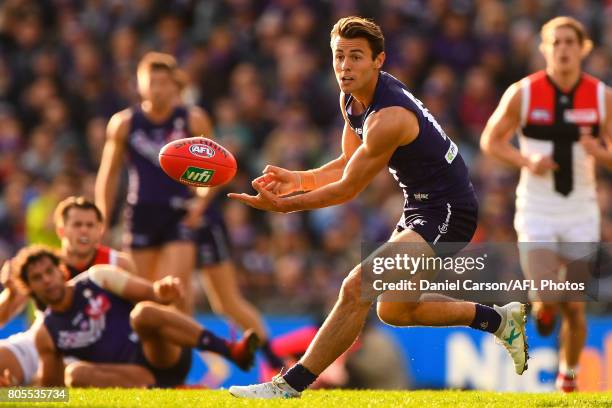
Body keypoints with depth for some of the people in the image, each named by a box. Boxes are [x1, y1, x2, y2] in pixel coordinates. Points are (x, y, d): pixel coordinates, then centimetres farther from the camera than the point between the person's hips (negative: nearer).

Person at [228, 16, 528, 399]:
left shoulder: (388, 118, -27)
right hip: (421, 206, 11)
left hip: (447, 213, -11)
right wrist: (298, 179, -5)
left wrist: (282, 205, -18)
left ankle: (290, 385, -20)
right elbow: (348, 165, 12)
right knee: (393, 311, 22)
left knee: (358, 288, -23)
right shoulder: (352, 98, 1)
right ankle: (500, 319, 37)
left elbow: (348, 189, -21)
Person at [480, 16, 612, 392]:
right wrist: (527, 162, -15)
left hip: (581, 212, 1)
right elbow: (491, 140, 2)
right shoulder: (523, 93, -7)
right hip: (537, 211, -1)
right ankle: (543, 305, 25)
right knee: (547, 300, -14)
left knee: (575, 308, 5)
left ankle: (569, 375, 31)